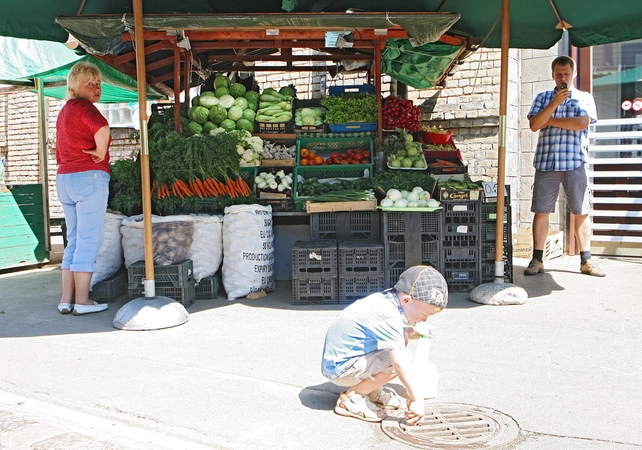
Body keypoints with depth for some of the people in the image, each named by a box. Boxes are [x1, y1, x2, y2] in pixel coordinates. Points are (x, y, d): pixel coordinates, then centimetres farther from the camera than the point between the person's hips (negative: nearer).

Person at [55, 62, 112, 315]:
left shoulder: (64, 111, 22)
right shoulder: (83, 106, -8)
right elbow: (102, 130, -30)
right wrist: (101, 153, -15)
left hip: (64, 179, 9)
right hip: (89, 177, -9)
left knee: (74, 241, 13)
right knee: (89, 240, -4)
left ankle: (66, 299, 14)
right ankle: (82, 301, -1)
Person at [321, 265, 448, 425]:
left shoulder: (385, 299, 2)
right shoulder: (387, 316, -27)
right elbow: (399, 363, -29)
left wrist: (409, 332, 7)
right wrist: (417, 399, -24)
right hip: (341, 368, -10)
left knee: (402, 337, 9)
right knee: (403, 357, -22)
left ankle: (373, 391, 15)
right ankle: (352, 397, -8)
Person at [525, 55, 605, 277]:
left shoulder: (584, 98, 10)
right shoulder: (542, 98, 14)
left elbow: (582, 123, -8)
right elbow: (534, 125, -1)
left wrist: (550, 120, -3)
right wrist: (554, 104, -11)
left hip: (575, 163, -1)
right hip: (546, 162, 1)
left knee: (581, 213, 2)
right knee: (541, 212, 0)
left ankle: (586, 261, 10)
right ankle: (537, 260, 7)